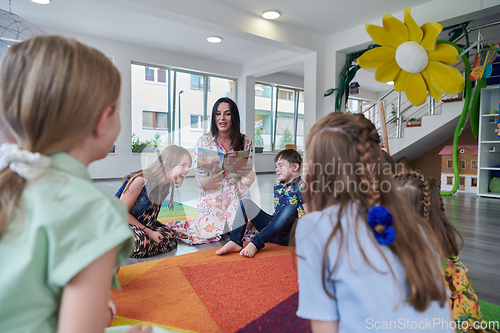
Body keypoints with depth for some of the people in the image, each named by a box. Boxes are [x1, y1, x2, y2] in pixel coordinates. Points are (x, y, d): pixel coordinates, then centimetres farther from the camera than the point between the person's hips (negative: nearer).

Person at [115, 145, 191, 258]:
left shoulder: (167, 185, -4)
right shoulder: (140, 180, -26)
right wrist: (148, 232, -22)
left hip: (143, 223, 7)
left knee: (170, 237, -11)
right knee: (140, 243, -33)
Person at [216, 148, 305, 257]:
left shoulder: (301, 187, -8)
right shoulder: (278, 185, 15)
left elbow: (304, 212, -15)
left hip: (288, 234, -7)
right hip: (273, 227, 7)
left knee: (290, 208, -38)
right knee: (246, 203, -1)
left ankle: (255, 243, -37)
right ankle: (235, 241, -20)